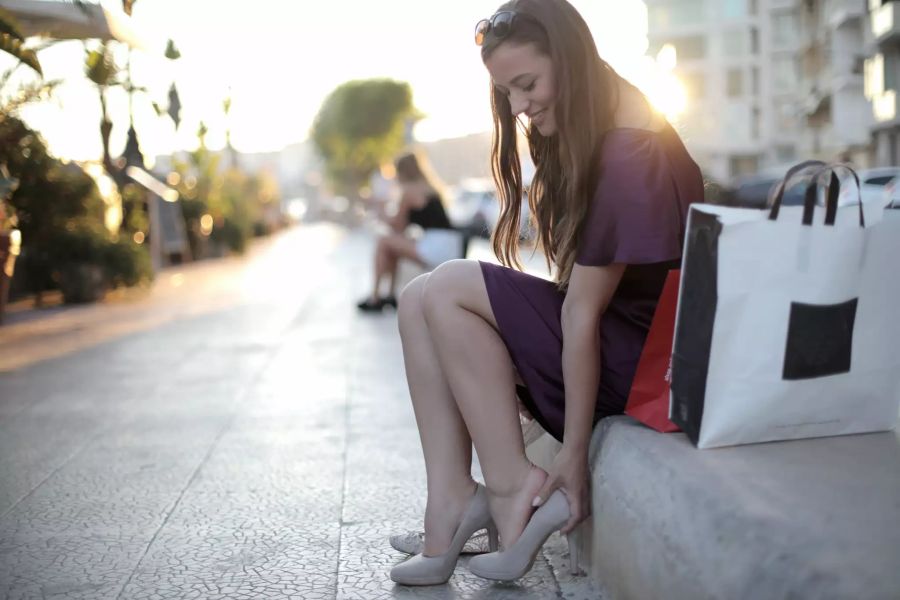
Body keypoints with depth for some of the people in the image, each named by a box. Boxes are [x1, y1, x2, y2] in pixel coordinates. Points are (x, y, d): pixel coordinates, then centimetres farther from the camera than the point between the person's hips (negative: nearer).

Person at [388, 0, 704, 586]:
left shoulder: (626, 161, -21)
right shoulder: (581, 139, 9)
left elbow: (584, 310, -23)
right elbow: (580, 295, 8)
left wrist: (575, 454, -20)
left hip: (643, 360, -9)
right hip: (614, 330, 9)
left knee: (448, 290, -16)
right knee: (421, 302, -3)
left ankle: (511, 489, -14)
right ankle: (452, 497, -10)